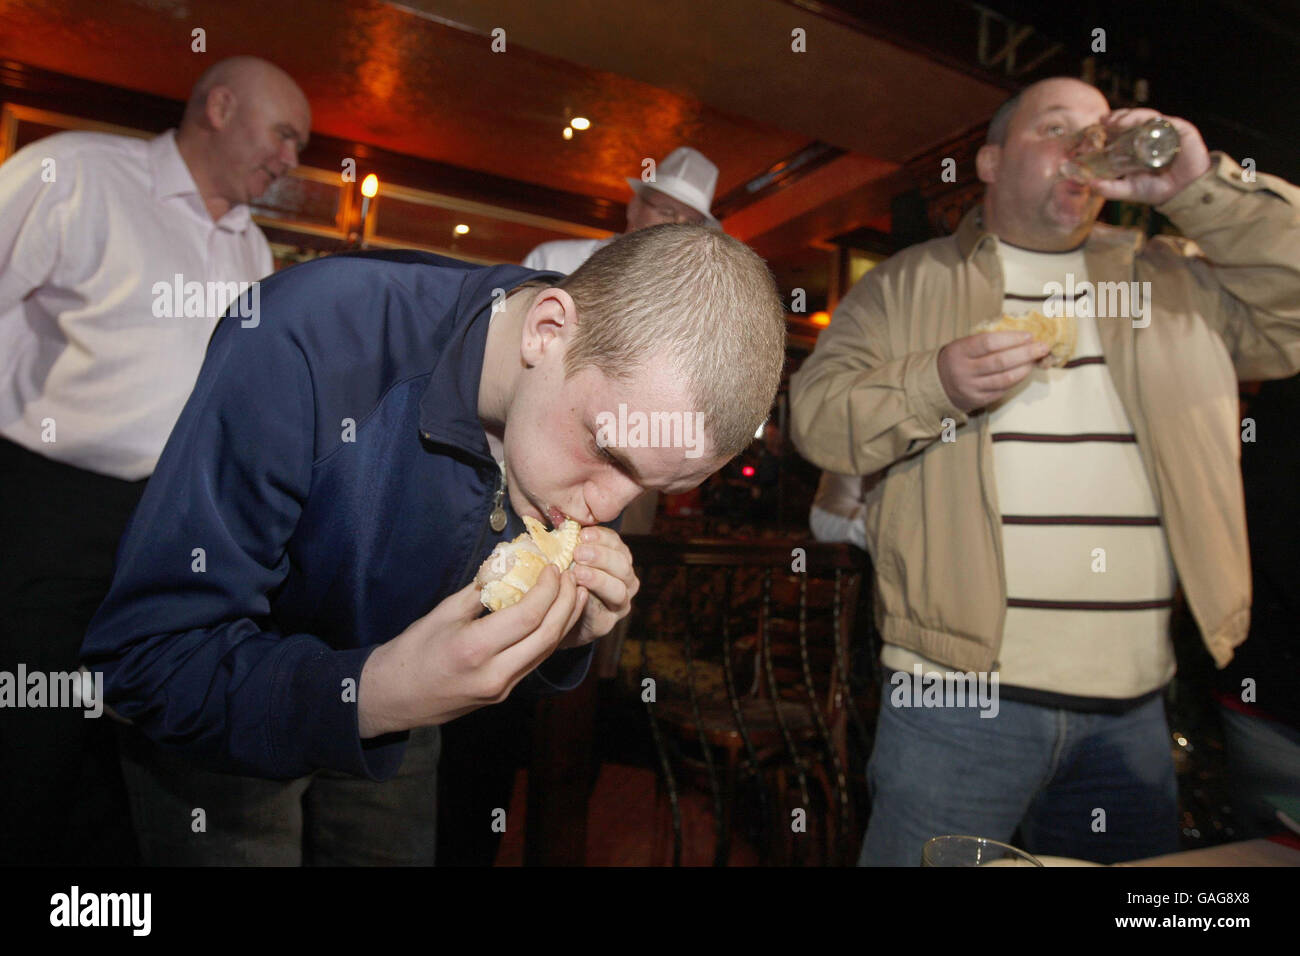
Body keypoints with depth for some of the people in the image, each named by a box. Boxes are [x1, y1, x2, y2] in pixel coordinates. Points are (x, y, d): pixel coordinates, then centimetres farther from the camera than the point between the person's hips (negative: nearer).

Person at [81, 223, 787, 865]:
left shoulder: (596, 405, -18)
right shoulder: (310, 338, -35)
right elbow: (144, 654, -30)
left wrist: (568, 632, -26)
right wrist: (368, 696, -43)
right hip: (224, 724, -3)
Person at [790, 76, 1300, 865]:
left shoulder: (1176, 278, 13)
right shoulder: (908, 283, 4)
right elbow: (817, 414, -4)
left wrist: (1203, 187, -6)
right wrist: (934, 384, -21)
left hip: (1133, 702, 4)